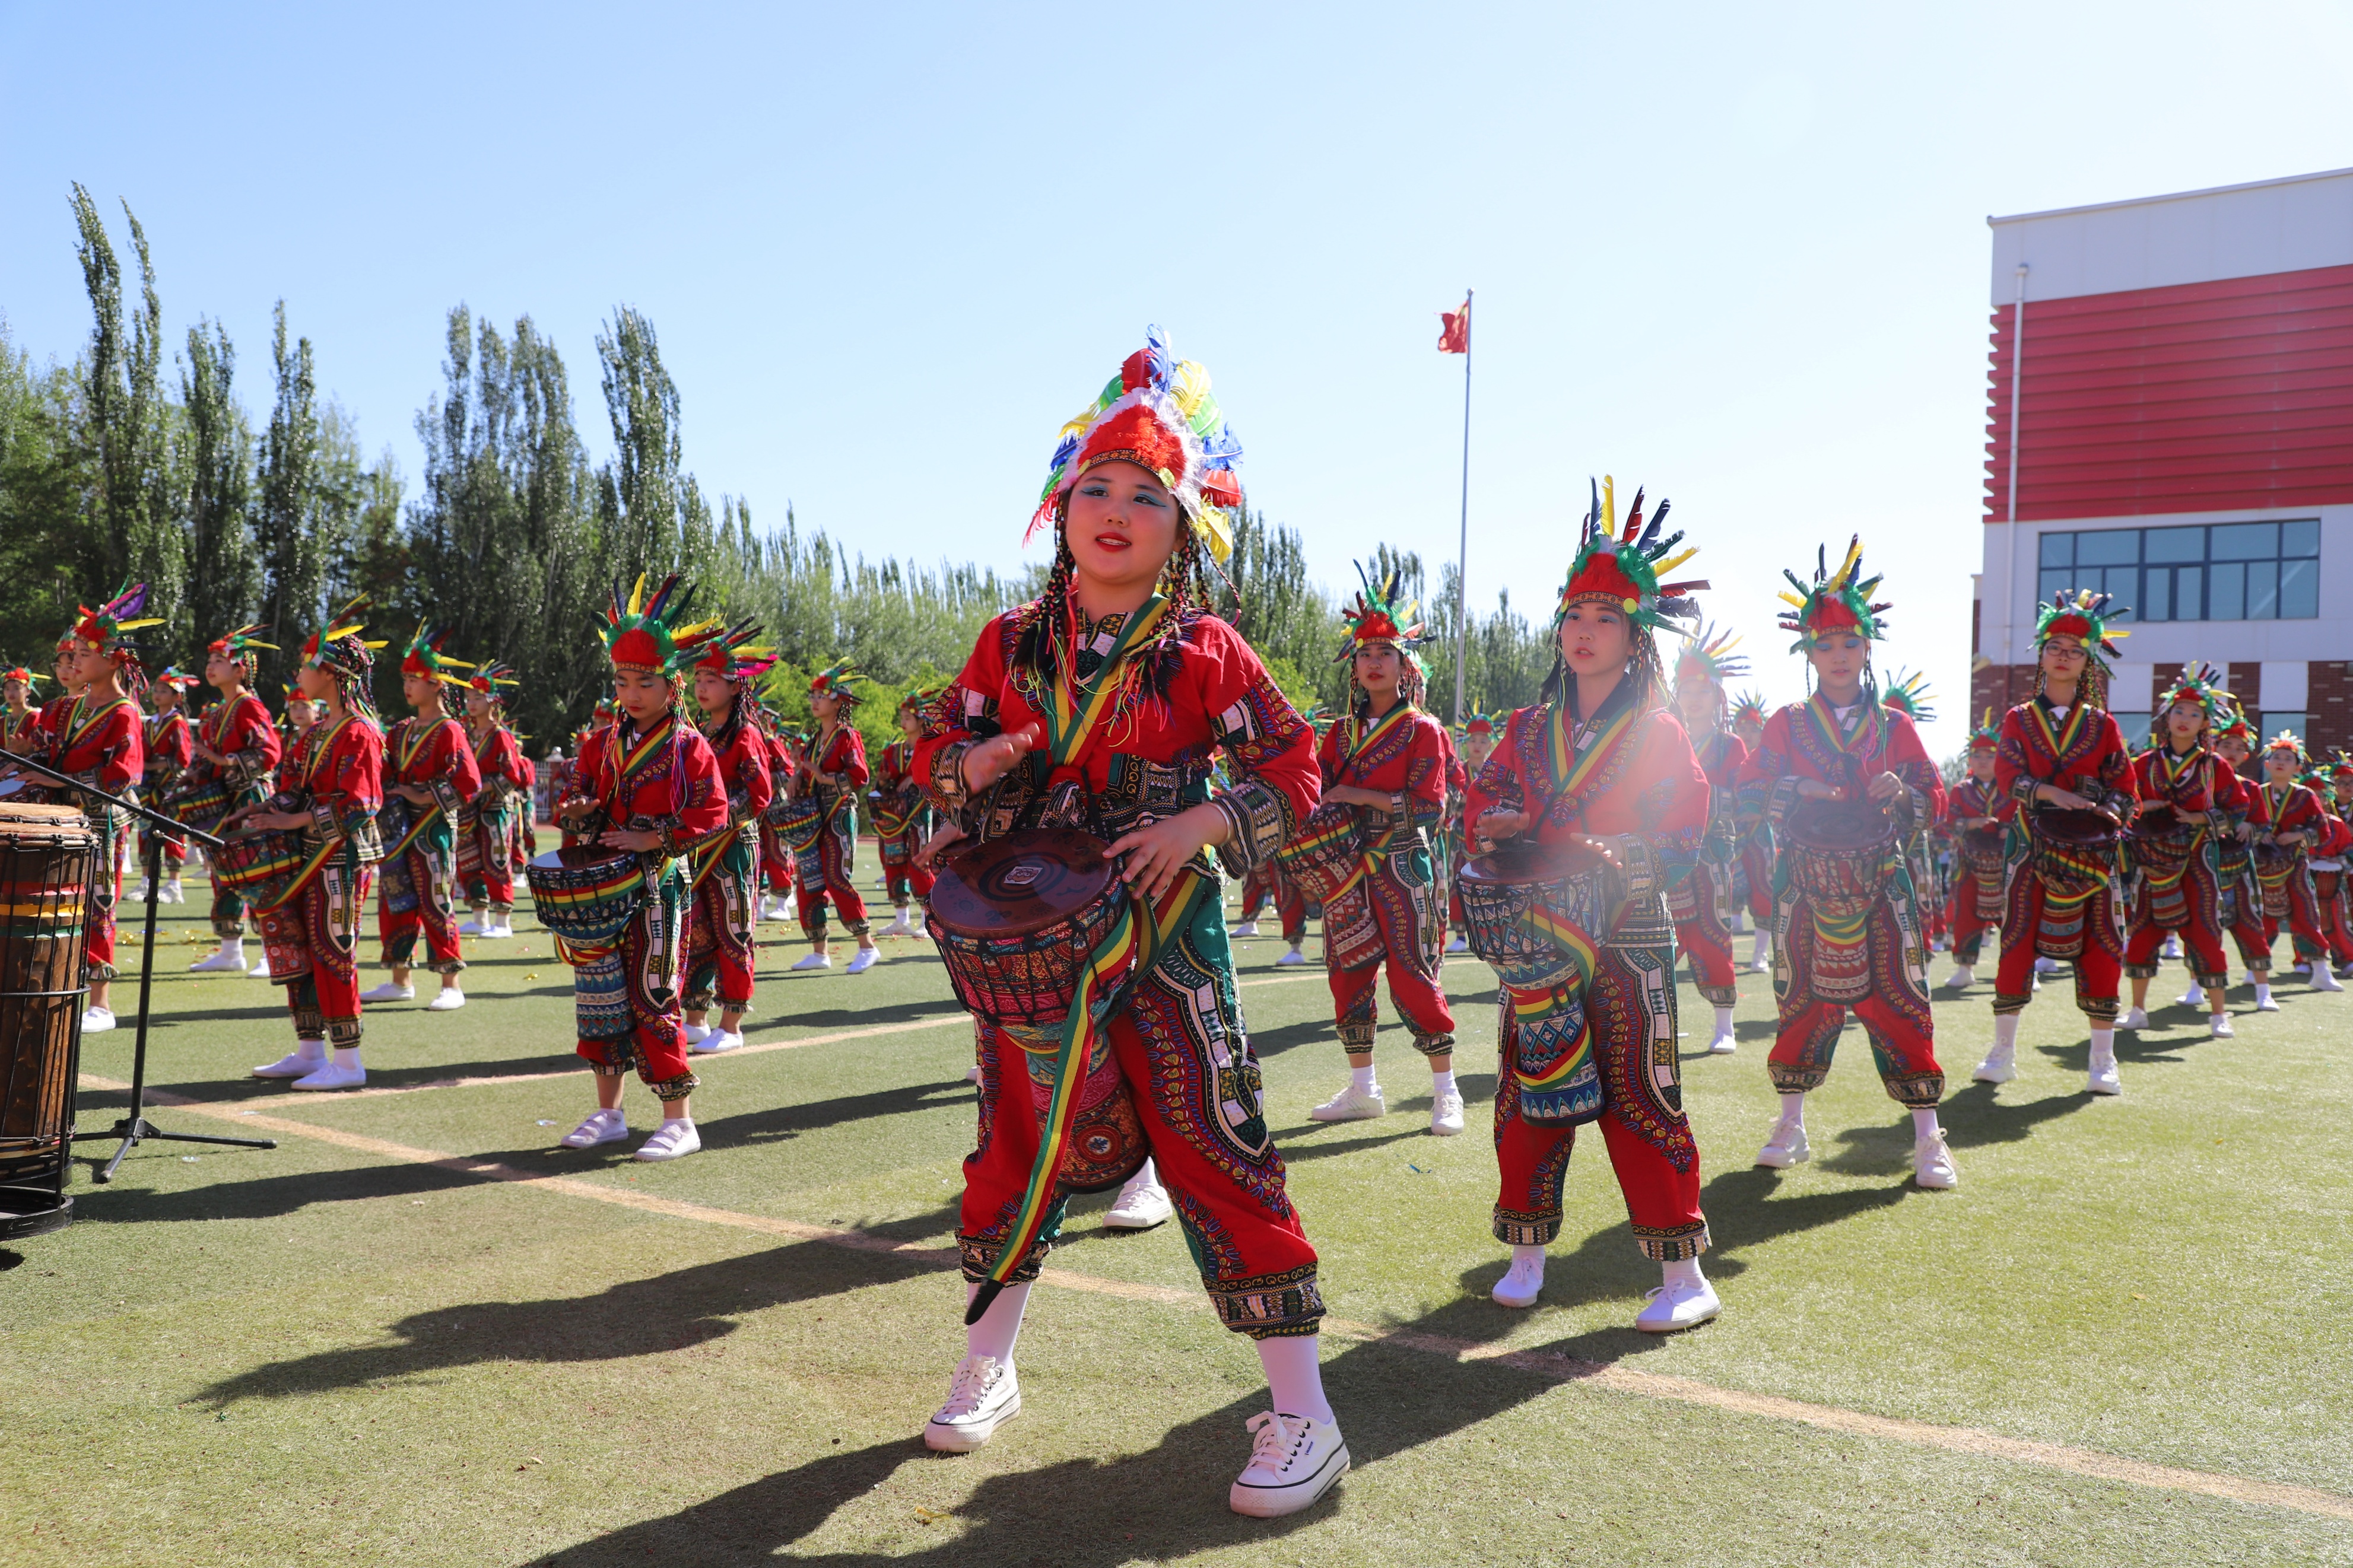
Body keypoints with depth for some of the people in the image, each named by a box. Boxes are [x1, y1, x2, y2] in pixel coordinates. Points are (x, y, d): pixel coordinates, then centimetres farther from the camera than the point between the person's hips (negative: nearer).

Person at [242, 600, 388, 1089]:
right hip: (314, 854, 9)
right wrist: (256, 812, -1)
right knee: (294, 943, 13)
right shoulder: (317, 728, 14)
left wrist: (293, 822, -20)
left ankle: (347, 1062, 3)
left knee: (332, 952, -5)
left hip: (345, 856, -9)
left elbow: (357, 808, -20)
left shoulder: (359, 734, -14)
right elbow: (295, 788, 15)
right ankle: (309, 1051, 23)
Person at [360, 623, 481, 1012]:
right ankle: (400, 981, 21)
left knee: (436, 905, -5)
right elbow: (386, 773, 19)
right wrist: (391, 800, -1)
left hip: (434, 830, -8)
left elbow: (469, 784, -16)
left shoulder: (450, 731, -9)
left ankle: (452, 986, 2)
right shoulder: (401, 730, 14)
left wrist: (423, 798, -17)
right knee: (395, 903, 10)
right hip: (400, 831, 8)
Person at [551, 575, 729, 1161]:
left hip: (659, 886, -6)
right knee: (600, 997, 10)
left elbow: (711, 816, -11)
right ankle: (609, 1113, 24)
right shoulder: (600, 744, 10)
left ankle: (679, 1122, 5)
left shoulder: (689, 746, -6)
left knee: (653, 1000, -5)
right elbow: (577, 797, 16)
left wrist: (650, 839, -19)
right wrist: (577, 812, -8)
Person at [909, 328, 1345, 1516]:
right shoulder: (1012, 643, 4)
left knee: (1215, 1152, -6)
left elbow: (1293, 774, -3)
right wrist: (976, 764, -12)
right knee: (1018, 1144, 13)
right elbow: (935, 750, 11)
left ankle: (1301, 1416, 5)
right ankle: (986, 1370, 35)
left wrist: (1204, 824, -20)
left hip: (1162, 935, -3)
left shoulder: (1206, 653, -4)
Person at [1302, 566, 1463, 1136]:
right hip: (1347, 869, 6)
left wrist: (1358, 795, -14)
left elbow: (1429, 808, -12)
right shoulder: (1342, 731, 13)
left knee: (1411, 973, -7)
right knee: (1348, 973, 8)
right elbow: (1315, 792, 7)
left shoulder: (1422, 729, -2)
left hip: (1401, 867, -5)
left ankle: (1446, 1092, 2)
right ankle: (1362, 1088, 20)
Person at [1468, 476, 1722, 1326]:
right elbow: (1485, 806, 7)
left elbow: (1680, 843, -4)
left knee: (1640, 1099, -3)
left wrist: (1620, 860, -21)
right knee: (1530, 1096, 8)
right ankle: (1527, 1255, 23)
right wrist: (1507, 828, -15)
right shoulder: (1528, 730, 11)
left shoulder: (1661, 734, -1)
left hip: (1627, 938, -4)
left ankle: (1685, 1278, 6)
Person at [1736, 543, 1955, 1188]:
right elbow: (1749, 795, 2)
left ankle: (1928, 1139, 3)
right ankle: (1791, 1127, 20)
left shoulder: (1894, 725, 9)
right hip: (1807, 887, 0)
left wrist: (1903, 792, -14)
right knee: (1802, 998, 5)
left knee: (1900, 1000, -4)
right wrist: (1797, 791, -17)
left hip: (1881, 887, 0)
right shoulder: (1787, 723, 7)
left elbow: (1934, 797, 7)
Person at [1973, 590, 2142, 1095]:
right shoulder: (2018, 720, 7)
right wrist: (2054, 793, -23)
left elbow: (2124, 785, 5)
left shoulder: (2102, 725, 9)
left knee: (2100, 949, -1)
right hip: (2034, 848, -1)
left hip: (2092, 851, 1)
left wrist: (2111, 811, -17)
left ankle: (2102, 1060, 7)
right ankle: (2003, 1053, 8)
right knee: (2017, 943, -2)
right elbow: (2008, 777, -6)